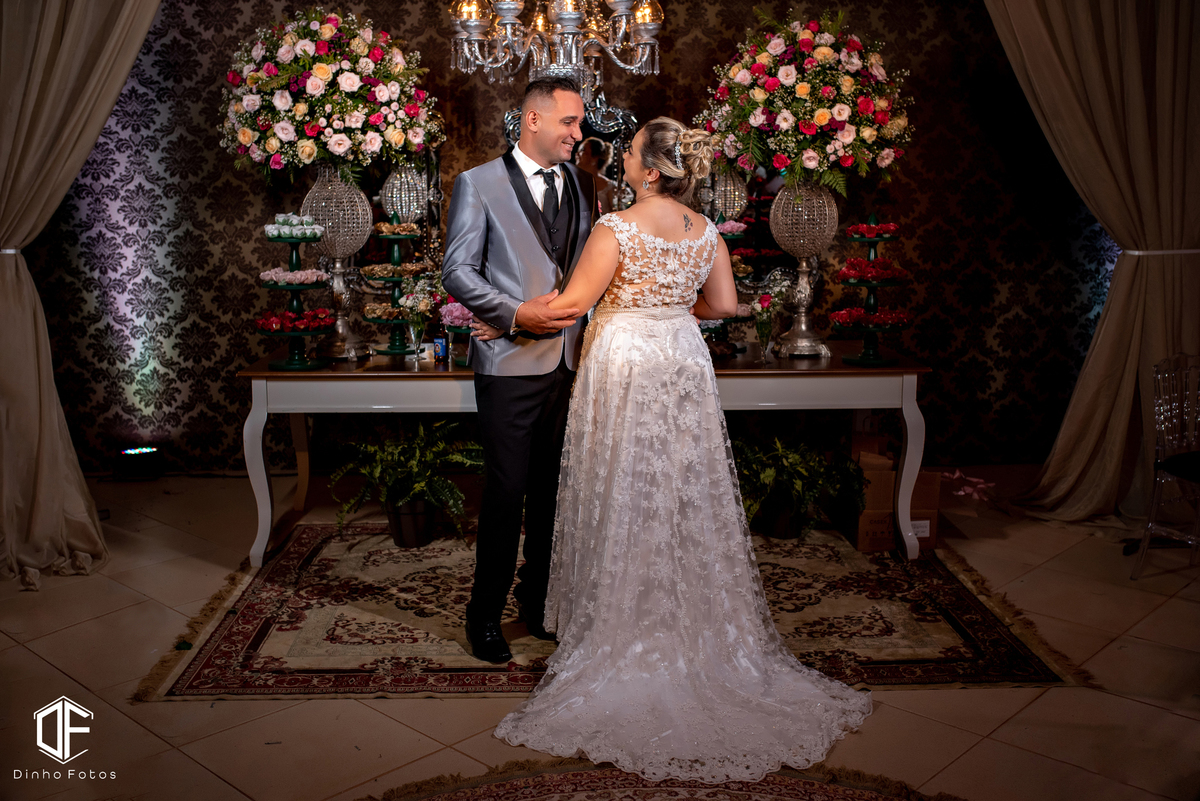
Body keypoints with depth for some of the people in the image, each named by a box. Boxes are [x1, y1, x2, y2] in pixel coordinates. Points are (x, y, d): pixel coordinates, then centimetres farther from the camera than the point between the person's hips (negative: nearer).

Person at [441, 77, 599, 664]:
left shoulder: (582, 185, 14)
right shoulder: (478, 184, 0)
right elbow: (457, 271, -5)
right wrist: (517, 313, -18)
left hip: (571, 363, 5)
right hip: (510, 363, -4)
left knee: (554, 489, 11)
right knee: (506, 493, 0)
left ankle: (539, 600, 28)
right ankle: (486, 614, 18)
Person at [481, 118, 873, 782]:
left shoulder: (617, 228, -15)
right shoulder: (706, 231, 2)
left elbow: (572, 303, -13)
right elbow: (724, 305, 8)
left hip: (624, 367, -5)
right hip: (684, 366, 5)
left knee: (626, 500, 5)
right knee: (687, 497, 13)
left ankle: (623, 633, 16)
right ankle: (698, 626, 23)